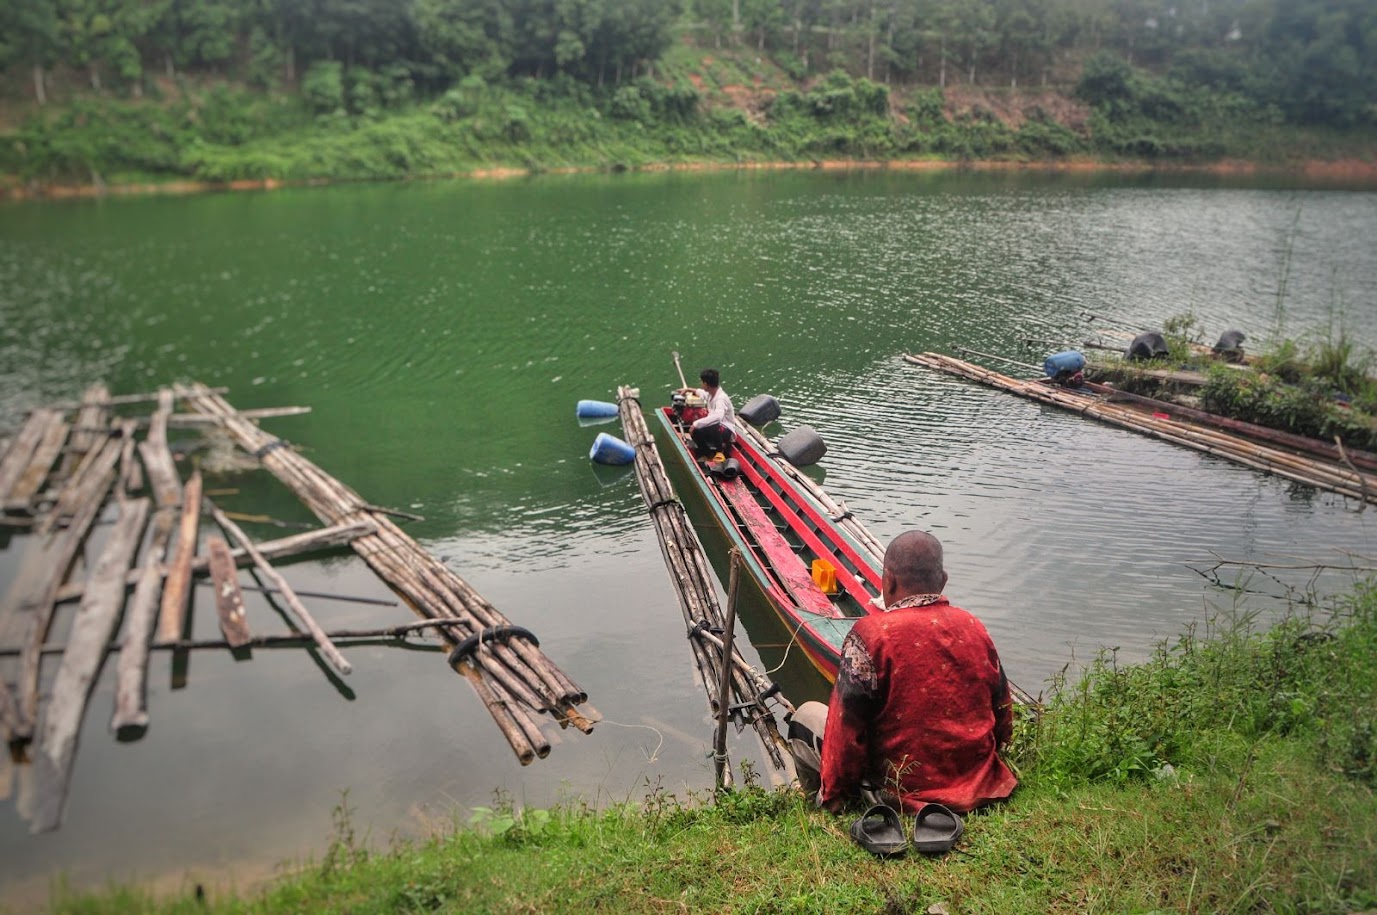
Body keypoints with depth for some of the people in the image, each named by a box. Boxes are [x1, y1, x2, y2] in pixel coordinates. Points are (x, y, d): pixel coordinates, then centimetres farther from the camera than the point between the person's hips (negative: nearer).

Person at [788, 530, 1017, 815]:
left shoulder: (870, 634, -19)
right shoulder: (975, 627, -2)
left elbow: (847, 726, -16)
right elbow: (1003, 715, 7)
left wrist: (834, 796, -2)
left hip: (906, 796, -6)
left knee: (807, 716, 13)